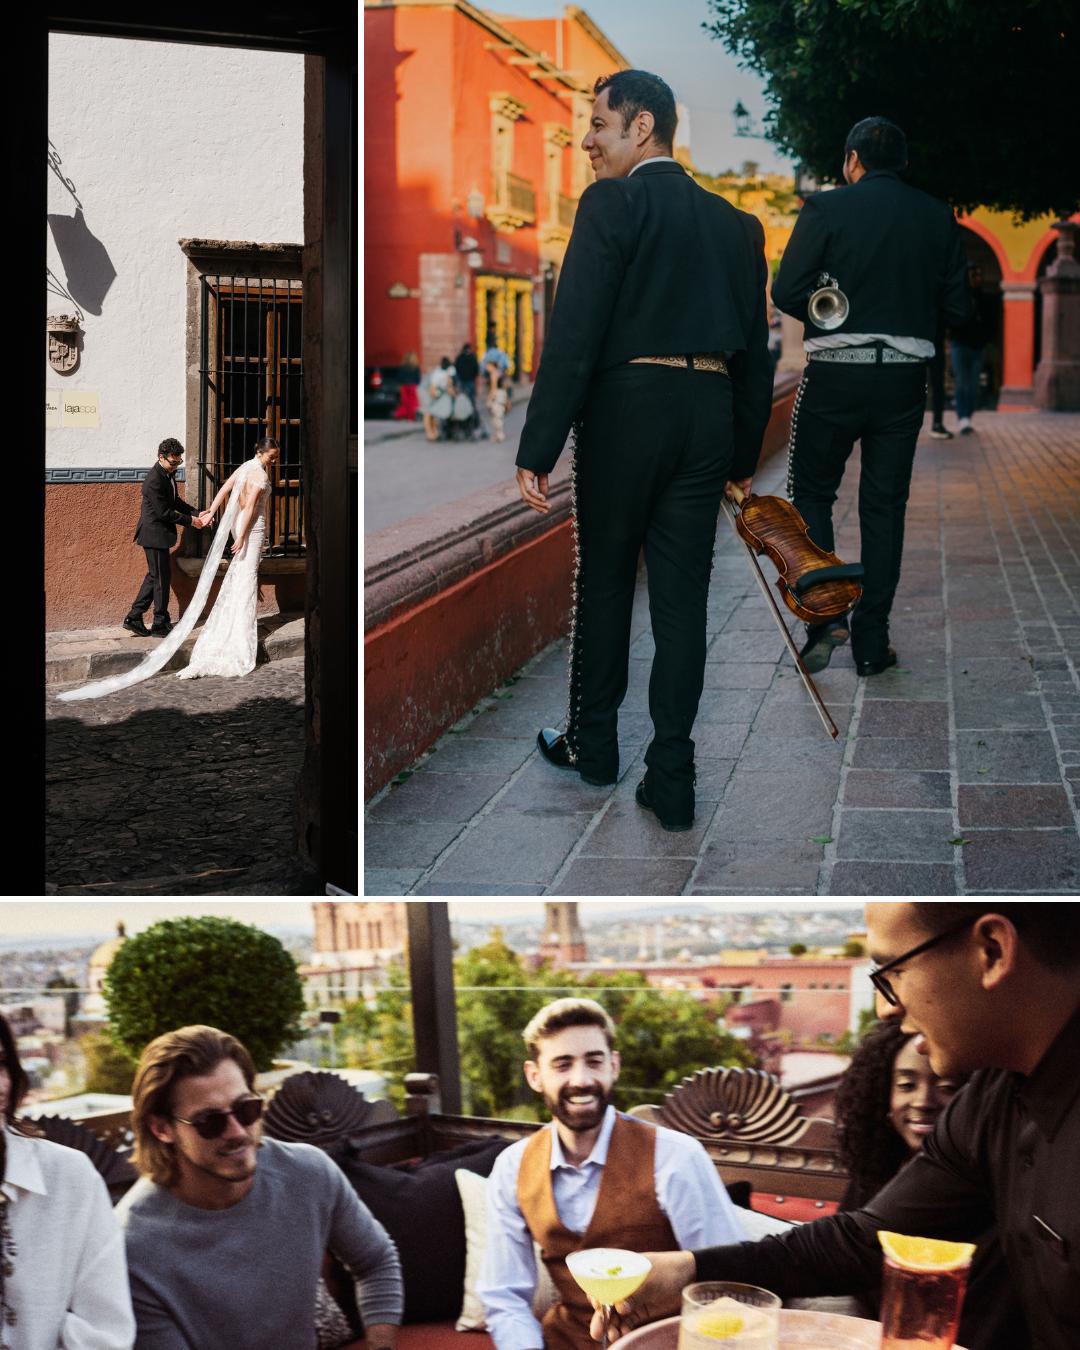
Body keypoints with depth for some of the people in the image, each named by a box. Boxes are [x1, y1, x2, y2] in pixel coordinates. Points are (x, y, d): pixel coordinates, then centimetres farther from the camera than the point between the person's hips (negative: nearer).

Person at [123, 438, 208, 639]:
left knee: (154, 577, 16)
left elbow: (175, 501, 18)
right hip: (155, 534, -10)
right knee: (161, 578, -1)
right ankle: (160, 625, 9)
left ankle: (134, 618, 19)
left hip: (158, 534, 10)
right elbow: (164, 512, -23)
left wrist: (196, 513, 4)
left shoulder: (168, 474, 8)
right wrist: (190, 521, -15)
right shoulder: (154, 481, -23)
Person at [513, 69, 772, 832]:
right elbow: (755, 346, 14)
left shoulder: (613, 203, -7)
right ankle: (672, 781, 6)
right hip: (710, 416, 5)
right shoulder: (734, 220, 12)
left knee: (604, 583, 12)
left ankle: (593, 745, 25)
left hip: (626, 409, -5)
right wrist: (745, 454, 20)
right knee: (683, 600, 5)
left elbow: (574, 334, -14)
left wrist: (539, 448, -13)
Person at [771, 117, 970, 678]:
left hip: (835, 374, -3)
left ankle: (825, 614, -3)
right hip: (904, 379, 3)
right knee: (884, 506, 9)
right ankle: (871, 641, 10)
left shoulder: (826, 208, -6)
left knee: (811, 493, 12)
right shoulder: (937, 217, 4)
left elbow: (786, 292, -11)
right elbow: (956, 307, 4)